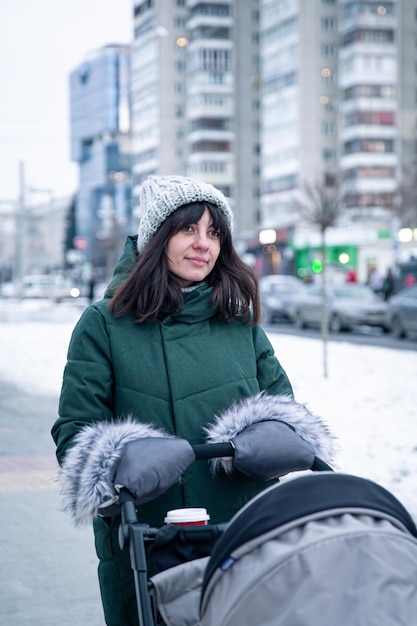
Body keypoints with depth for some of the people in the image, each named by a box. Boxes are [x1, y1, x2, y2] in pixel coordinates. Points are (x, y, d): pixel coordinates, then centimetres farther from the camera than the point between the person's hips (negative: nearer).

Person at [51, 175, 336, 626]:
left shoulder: (240, 322, 9)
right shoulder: (104, 325, -2)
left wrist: (275, 436, -11)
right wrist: (120, 463, -25)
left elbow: (282, 400, 13)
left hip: (243, 538, 3)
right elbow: (74, 430, -4)